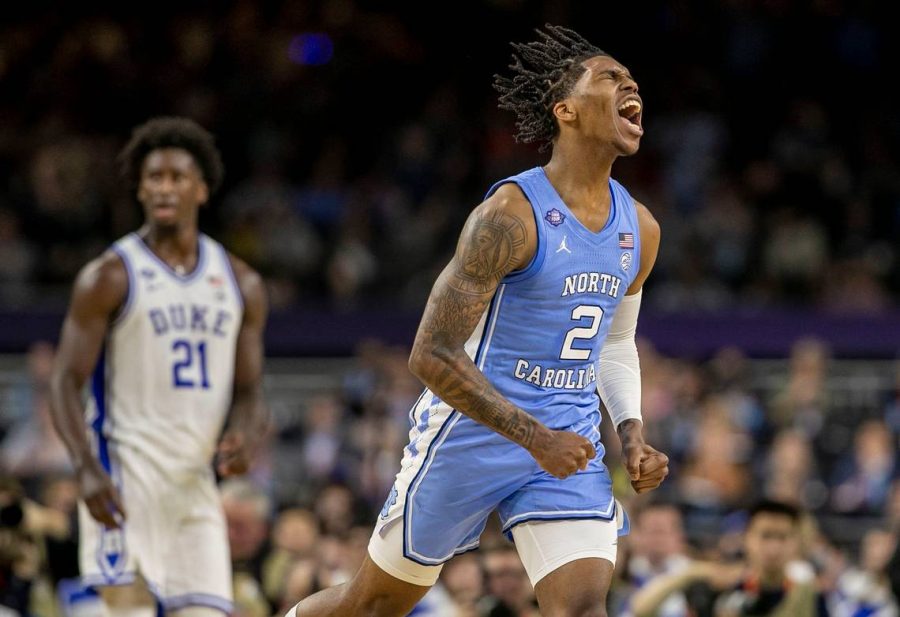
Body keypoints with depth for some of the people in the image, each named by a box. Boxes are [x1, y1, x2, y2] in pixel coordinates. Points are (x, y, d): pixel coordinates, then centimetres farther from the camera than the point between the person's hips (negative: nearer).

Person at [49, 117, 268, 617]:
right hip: (125, 470, -5)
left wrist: (246, 439, -9)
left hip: (197, 480, 5)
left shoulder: (241, 284, 11)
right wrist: (87, 468, -22)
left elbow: (249, 391, 15)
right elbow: (66, 383, -6)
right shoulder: (110, 277, -3)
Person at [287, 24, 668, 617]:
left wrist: (631, 430, 5)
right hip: (471, 434, -5)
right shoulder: (511, 214, -18)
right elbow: (433, 354, -20)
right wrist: (535, 438, -24)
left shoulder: (640, 230, 5)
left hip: (570, 446, 5)